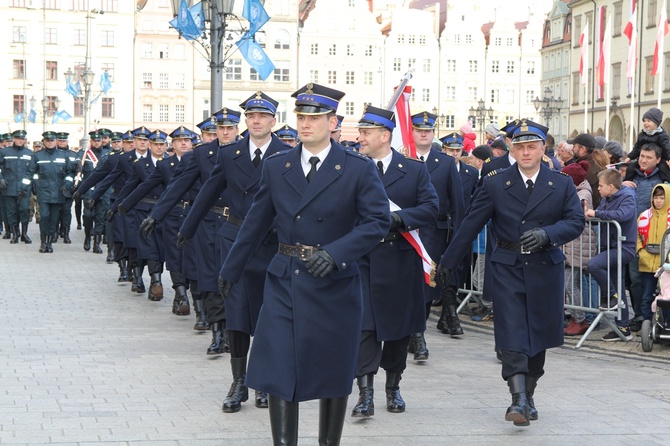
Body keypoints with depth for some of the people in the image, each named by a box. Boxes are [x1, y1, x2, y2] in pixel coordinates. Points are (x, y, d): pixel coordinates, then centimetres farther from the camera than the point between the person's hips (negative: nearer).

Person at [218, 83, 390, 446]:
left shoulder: (358, 169, -4)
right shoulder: (275, 167, 6)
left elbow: (378, 221, -9)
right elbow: (256, 223, 15)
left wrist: (334, 252, -21)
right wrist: (231, 269, 20)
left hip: (334, 285, -2)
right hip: (284, 283, 2)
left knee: (333, 373, 9)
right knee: (278, 371, -4)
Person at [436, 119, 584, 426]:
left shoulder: (562, 184, 4)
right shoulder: (495, 183, 2)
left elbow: (576, 221, -4)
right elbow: (471, 225, 3)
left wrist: (546, 234, -22)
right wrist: (448, 262, 4)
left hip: (545, 270, 1)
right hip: (507, 268, -1)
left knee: (538, 334, 8)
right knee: (512, 333, -12)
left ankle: (529, 395, 24)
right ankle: (518, 400, -17)